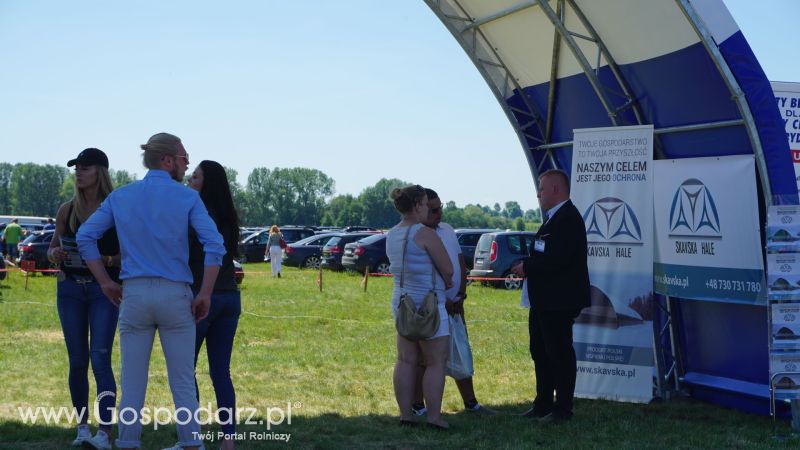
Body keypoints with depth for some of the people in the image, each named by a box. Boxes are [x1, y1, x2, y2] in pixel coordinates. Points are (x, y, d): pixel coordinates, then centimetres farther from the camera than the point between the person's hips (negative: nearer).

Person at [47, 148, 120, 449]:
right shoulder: (68, 210, 8)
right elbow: (52, 249, 15)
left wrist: (106, 259, -20)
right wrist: (55, 254, -8)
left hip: (104, 289, -4)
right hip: (70, 288, 4)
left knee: (100, 359, -12)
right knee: (77, 361, 6)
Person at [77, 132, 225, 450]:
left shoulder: (121, 196, 7)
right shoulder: (187, 197, -2)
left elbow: (85, 237, 5)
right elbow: (215, 245, -12)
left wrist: (105, 282, 9)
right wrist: (205, 295, -6)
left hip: (134, 294, 2)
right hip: (175, 295, -2)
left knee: (132, 382, 7)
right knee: (183, 382, 6)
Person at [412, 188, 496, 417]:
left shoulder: (448, 231, 11)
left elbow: (461, 263, 13)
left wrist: (461, 295, 1)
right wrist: (442, 301, -15)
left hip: (453, 305, 7)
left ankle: (470, 403, 20)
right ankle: (418, 407, 9)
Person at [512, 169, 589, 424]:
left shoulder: (568, 218, -18)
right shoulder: (554, 218, 16)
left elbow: (557, 258, -26)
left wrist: (527, 267, -17)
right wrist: (526, 265, 3)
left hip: (559, 302, -11)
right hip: (544, 300, 11)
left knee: (560, 353, -3)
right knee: (540, 353, 16)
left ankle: (562, 410, 5)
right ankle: (543, 405, 26)